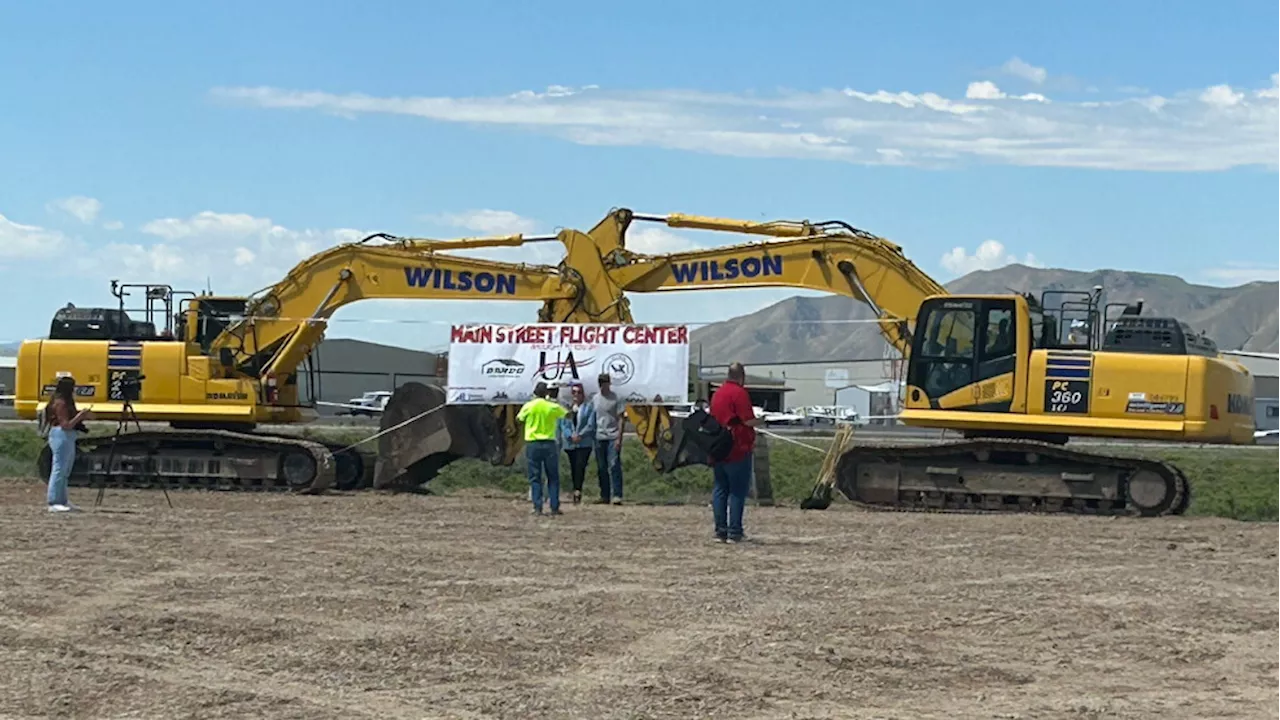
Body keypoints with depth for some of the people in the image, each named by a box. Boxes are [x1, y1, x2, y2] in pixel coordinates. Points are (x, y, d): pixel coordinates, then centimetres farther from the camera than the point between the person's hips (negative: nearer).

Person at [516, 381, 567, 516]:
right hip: (549, 444, 0)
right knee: (553, 477, 9)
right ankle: (555, 507, 6)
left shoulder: (528, 406, -4)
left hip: (532, 444, 0)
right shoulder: (553, 407, -2)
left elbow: (519, 418, 14)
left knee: (535, 478, 4)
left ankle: (537, 508, -1)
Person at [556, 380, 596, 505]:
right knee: (573, 468, 6)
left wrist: (580, 435, -13)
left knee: (580, 466, -19)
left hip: (584, 443, -4)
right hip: (570, 443, 4)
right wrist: (571, 436, -10)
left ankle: (578, 491, -27)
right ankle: (576, 493, 14)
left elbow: (590, 425, -2)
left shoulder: (589, 407, 5)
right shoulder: (566, 408, 14)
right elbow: (563, 424, 7)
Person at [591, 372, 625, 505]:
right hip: (599, 437, 5)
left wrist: (619, 438, -10)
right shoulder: (595, 399, 12)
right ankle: (605, 496, 12)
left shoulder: (616, 399, 0)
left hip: (613, 437, -5)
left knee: (614, 466, -10)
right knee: (601, 468, 6)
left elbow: (620, 419, -2)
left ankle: (617, 495, -12)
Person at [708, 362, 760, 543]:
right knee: (738, 491, -3)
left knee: (719, 489, 9)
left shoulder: (717, 393, 14)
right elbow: (748, 420, -17)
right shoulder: (740, 393, -12)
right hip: (737, 449, -7)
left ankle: (720, 531, 8)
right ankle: (734, 532, -4)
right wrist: (759, 421, 4)